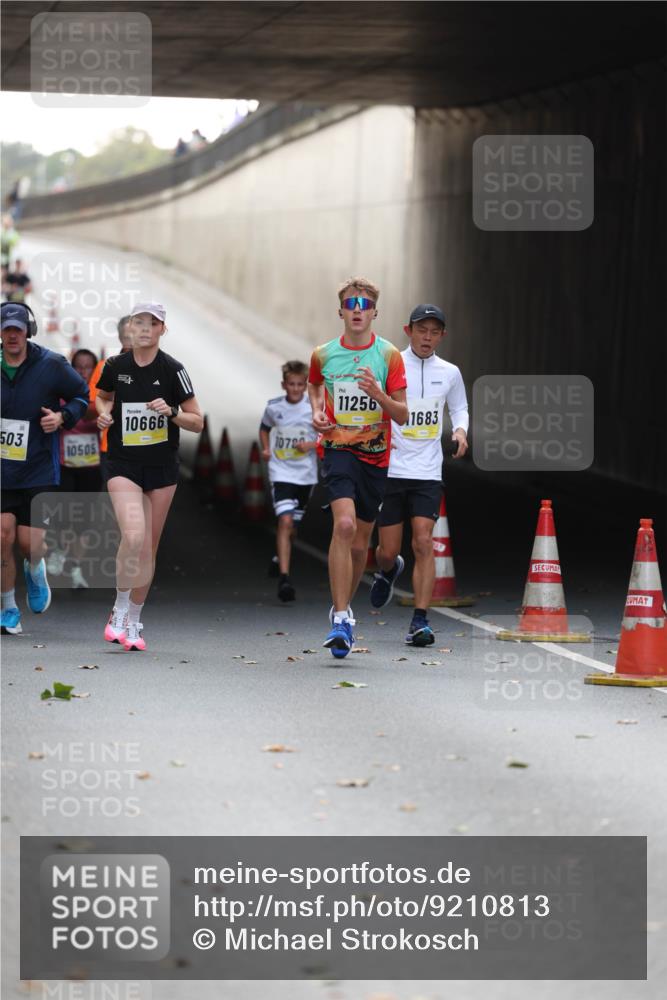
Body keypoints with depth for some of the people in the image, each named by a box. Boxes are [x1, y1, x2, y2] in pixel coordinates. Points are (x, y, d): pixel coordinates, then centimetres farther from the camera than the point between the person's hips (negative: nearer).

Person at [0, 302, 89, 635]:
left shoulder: (51, 365, -6)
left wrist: (62, 417, -10)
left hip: (39, 470, -1)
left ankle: (35, 571, 34)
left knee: (30, 542, -5)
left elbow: (82, 395, 7)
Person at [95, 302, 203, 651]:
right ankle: (119, 610, -4)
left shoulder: (172, 370, -6)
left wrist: (171, 412, -20)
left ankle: (133, 621, 21)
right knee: (133, 536, -22)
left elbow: (197, 423, -2)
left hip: (163, 466, 1)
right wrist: (103, 412, 0)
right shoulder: (115, 366, -1)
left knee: (149, 547, 6)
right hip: (123, 463, -1)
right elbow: (102, 395, 21)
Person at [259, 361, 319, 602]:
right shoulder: (273, 407, -1)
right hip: (280, 472, -1)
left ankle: (280, 558, 43)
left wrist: (312, 444, -15)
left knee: (291, 526, 14)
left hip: (306, 474, 1)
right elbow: (264, 428, 19)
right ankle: (284, 577, -23)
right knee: (285, 521, -18)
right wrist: (266, 448, 2)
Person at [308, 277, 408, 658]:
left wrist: (379, 395, -21)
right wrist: (317, 410, 7)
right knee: (344, 525, -23)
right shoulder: (323, 355, 1)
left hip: (375, 454, 1)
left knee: (360, 541, 10)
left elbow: (402, 415, -2)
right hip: (338, 450, -1)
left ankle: (343, 609, 33)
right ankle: (341, 617, -23)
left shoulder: (389, 355, -2)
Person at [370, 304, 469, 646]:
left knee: (424, 543, -13)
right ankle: (388, 570, 42)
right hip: (389, 470, -1)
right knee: (388, 551, 3)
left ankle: (420, 622, -10)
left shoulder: (449, 373, 6)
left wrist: (460, 429, 1)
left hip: (427, 473, 1)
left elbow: (459, 408, 22)